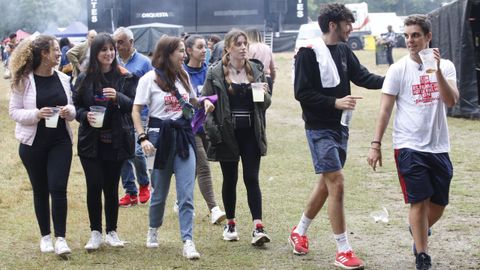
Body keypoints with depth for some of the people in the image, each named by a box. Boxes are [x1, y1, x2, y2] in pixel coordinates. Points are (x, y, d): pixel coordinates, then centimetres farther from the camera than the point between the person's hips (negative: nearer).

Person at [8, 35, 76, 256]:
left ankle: (60, 238, -4)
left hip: (60, 141, 2)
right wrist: (36, 114, -21)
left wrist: (69, 111, -11)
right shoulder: (24, 80, -6)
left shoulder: (63, 79, 3)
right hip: (33, 142, -2)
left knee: (58, 188, -8)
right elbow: (14, 111, -5)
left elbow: (72, 108, 13)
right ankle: (45, 236, 21)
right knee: (40, 190, 9)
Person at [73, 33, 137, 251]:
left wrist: (118, 97, -20)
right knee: (94, 186, -4)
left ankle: (111, 232, 20)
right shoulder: (85, 78, 1)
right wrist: (86, 115, -14)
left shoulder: (125, 77, -1)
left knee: (111, 187, 6)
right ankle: (95, 233, 8)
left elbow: (134, 105, -2)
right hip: (91, 141, 0)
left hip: (116, 141, 0)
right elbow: (76, 106, 7)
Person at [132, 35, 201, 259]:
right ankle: (153, 230, 35)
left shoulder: (183, 76, 11)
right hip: (161, 136, -3)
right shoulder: (150, 79, -5)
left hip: (184, 136, 3)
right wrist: (143, 138, -17)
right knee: (160, 191, 9)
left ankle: (188, 241, -7)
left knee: (186, 195, -7)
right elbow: (136, 110, -7)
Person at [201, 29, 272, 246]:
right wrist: (213, 130, -15)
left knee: (252, 178, -4)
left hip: (251, 132, 1)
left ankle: (258, 227, -7)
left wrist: (264, 94, -12)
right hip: (227, 133, -1)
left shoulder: (256, 70, 6)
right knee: (230, 179, 9)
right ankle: (230, 224, 22)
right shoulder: (215, 73, -3)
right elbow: (206, 100, -1)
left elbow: (265, 104, 12)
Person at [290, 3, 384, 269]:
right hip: (320, 128, -8)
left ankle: (299, 232, 34)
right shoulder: (308, 53, -14)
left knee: (326, 183, 15)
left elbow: (362, 76, 6)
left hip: (340, 127, 8)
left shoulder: (343, 50, 8)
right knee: (336, 183, -10)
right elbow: (302, 93, -16)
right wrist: (336, 102, -21)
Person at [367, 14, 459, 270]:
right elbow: (385, 109, -2)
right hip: (409, 146, -3)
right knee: (419, 201, -6)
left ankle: (418, 231, 41)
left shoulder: (445, 66, 4)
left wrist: (437, 69, -23)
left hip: (439, 147, 3)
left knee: (438, 205, 11)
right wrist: (376, 145, -7)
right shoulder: (398, 69, -3)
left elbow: (451, 100, -12)